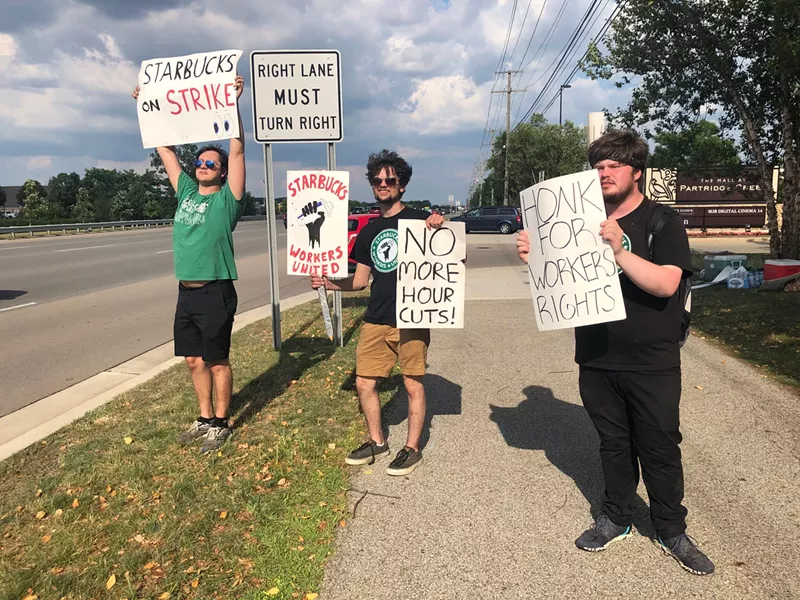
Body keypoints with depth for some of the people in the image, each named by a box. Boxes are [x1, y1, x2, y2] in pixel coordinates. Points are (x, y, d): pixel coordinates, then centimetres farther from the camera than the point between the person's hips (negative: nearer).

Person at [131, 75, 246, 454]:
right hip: (186, 292, 6)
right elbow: (164, 149, 17)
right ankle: (205, 419, 29)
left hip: (215, 293, -6)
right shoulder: (186, 192, 11)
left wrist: (233, 103, -19)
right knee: (194, 361, 13)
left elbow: (238, 149, -14)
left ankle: (221, 423, 19)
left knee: (217, 362, 4)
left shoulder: (227, 198, -5)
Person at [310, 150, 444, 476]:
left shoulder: (419, 220, -2)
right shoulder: (368, 230, 14)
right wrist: (328, 283, 2)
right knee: (364, 383, 9)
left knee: (413, 384, 4)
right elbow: (360, 279, 17)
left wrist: (442, 229, -21)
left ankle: (413, 449, 19)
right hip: (375, 320, 6)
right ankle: (377, 441, 29)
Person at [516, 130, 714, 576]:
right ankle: (617, 518, 32)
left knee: (660, 449, 7)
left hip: (652, 366, -4)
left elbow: (665, 284, -20)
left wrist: (619, 251, -33)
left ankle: (672, 530, 25)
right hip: (597, 359, 4)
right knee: (613, 443, 16)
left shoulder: (663, 222, -5)